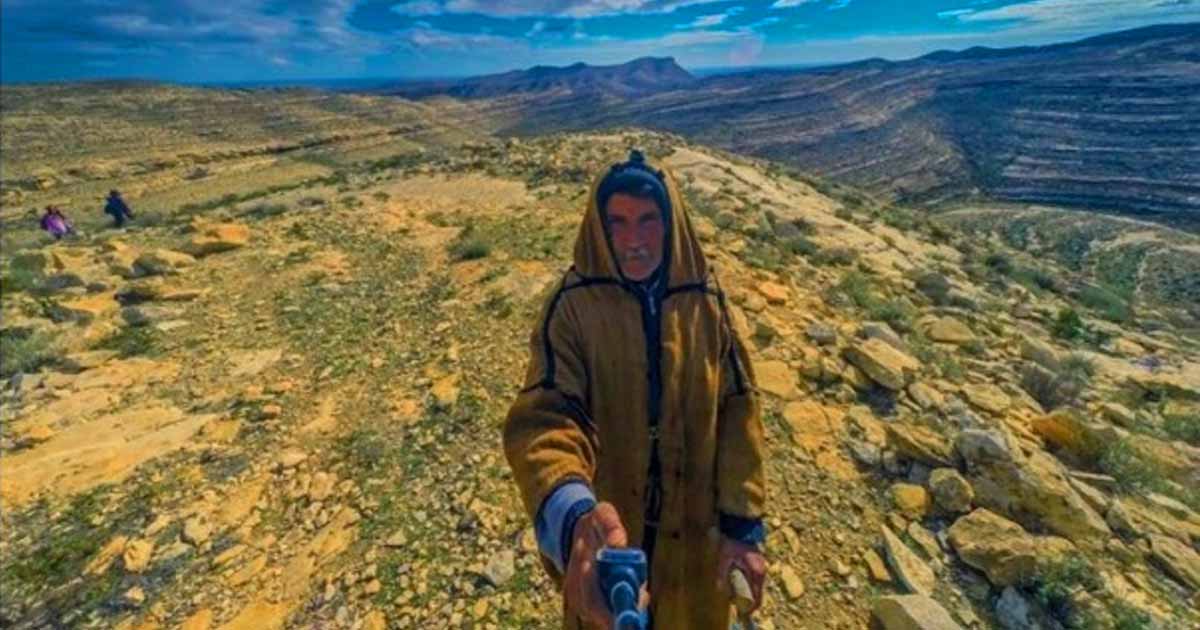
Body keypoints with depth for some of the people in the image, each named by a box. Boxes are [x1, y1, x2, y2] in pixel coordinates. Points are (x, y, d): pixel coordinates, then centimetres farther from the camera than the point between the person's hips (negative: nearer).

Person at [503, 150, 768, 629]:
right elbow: (543, 415, -32)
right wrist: (573, 513, -52)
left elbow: (739, 411, -7)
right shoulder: (573, 306, -21)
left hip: (695, 526, 2)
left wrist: (743, 524, -9)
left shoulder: (705, 301, -12)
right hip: (603, 526, -2)